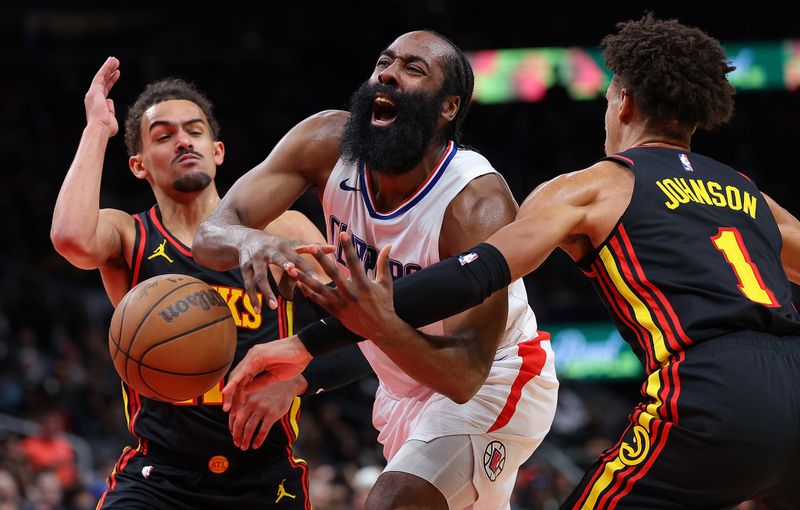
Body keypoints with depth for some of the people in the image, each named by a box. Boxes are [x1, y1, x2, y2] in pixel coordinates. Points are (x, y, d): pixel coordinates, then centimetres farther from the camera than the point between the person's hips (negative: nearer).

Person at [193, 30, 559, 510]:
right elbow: (210, 234, -23)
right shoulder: (328, 143, -18)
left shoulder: (480, 206, -32)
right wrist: (247, 242, -48)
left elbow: (465, 374, -37)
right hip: (405, 388, 7)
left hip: (491, 385, -6)